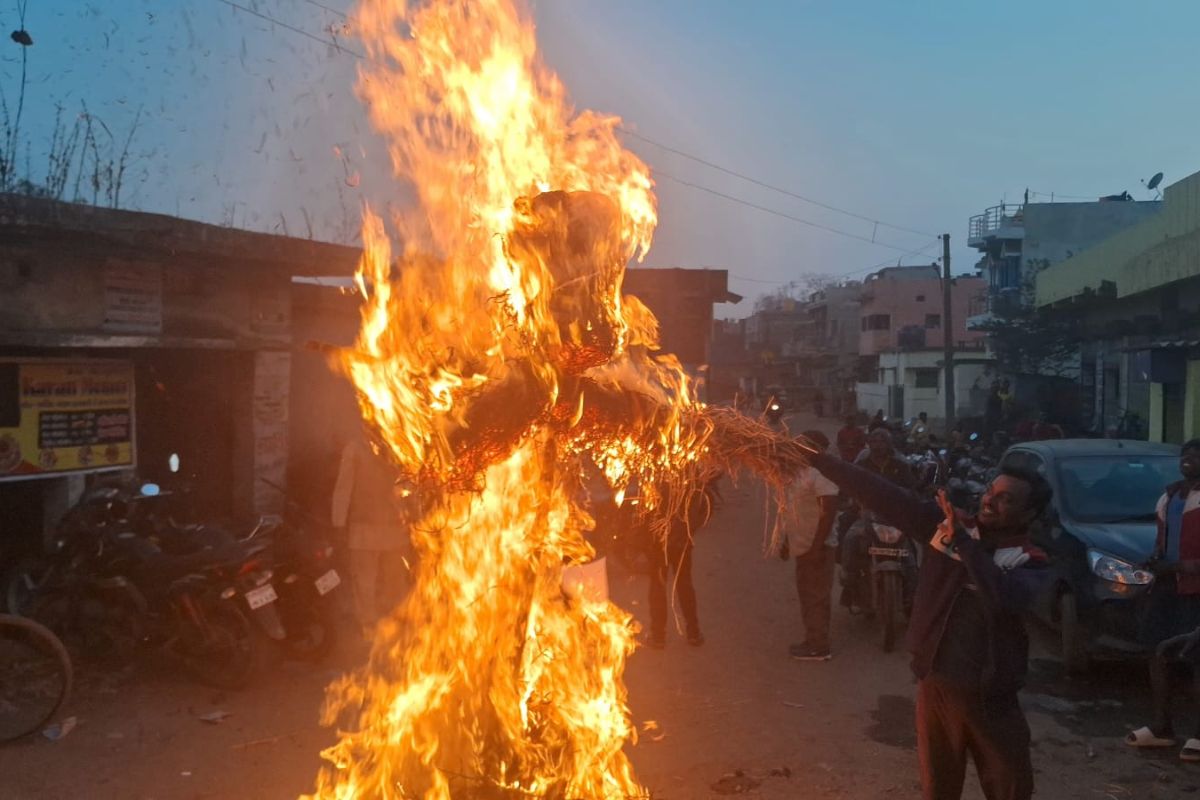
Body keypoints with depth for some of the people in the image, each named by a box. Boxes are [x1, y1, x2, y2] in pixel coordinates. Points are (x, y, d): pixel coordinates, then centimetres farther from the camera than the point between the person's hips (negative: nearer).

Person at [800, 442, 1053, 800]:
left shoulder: (1031, 563, -9)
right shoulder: (946, 523, -3)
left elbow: (1006, 600, -31)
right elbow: (886, 496, -10)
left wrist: (963, 541, -29)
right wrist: (815, 459, -16)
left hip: (990, 696, -2)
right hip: (936, 684, 2)